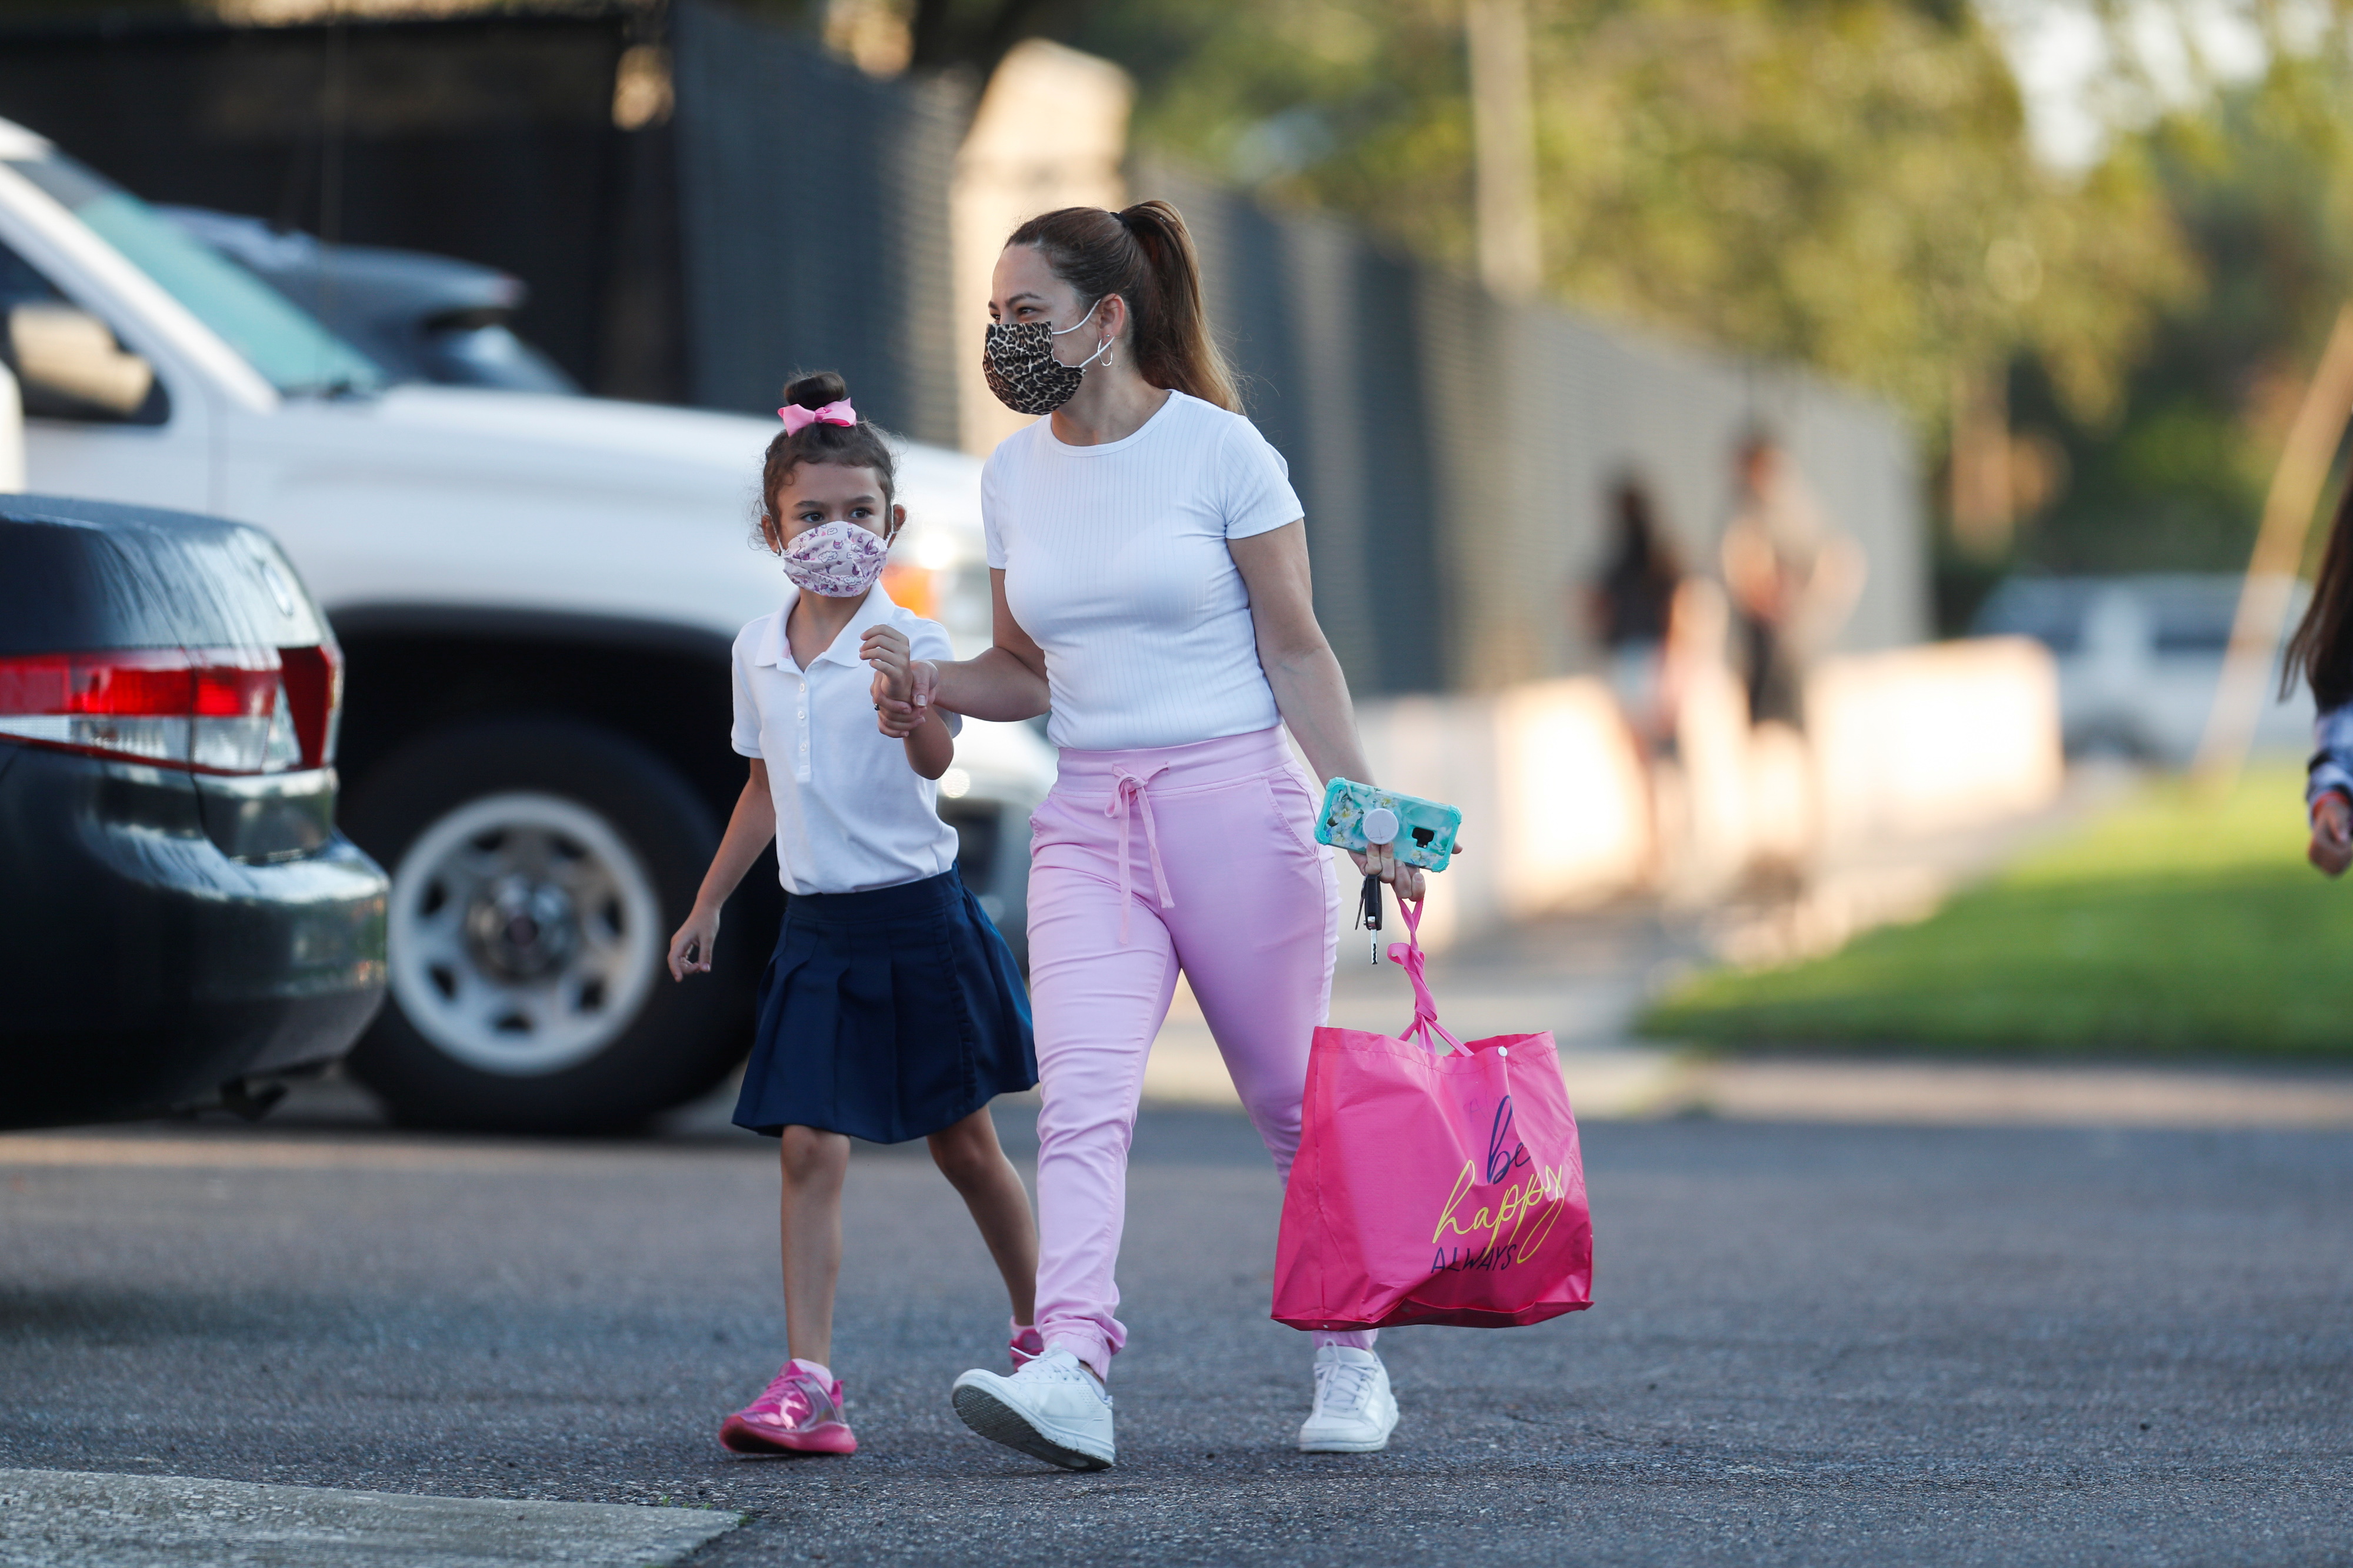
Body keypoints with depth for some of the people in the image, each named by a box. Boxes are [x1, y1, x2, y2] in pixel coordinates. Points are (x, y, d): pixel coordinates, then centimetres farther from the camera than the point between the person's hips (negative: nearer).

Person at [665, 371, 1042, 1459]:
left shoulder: (908, 643, -12)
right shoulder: (759, 651, 6)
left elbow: (937, 760, -30)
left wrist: (904, 698, -51)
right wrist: (708, 904, 23)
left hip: (917, 920, -4)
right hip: (816, 929, 4)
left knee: (964, 1143, 10)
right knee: (808, 1148, -7)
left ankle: (1041, 1338, 30)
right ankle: (807, 1385, -10)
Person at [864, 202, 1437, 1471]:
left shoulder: (1221, 451, -5)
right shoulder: (1013, 475, 9)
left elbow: (1297, 654, -3)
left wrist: (1364, 806, -11)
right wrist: (932, 686, -3)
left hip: (1237, 804, -4)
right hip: (1089, 820, 4)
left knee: (1292, 1102, 7)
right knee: (1078, 1094, -16)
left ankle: (1351, 1362, 26)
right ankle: (1071, 1373, -30)